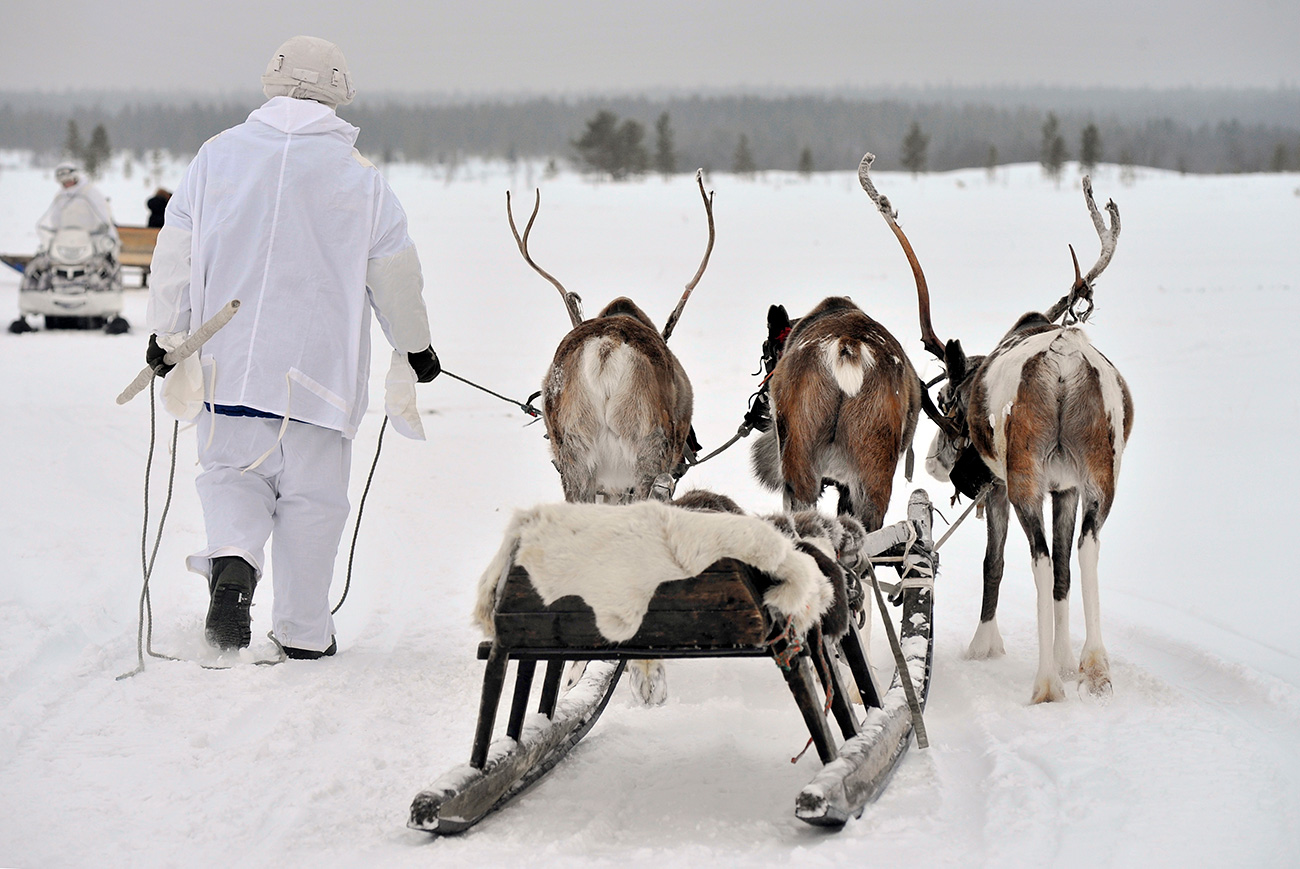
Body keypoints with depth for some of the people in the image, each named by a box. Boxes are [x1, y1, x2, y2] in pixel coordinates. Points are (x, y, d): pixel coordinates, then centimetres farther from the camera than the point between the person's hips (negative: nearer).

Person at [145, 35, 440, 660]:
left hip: (229, 357, 1)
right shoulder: (358, 176, 0)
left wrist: (166, 334, 11)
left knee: (232, 471, 13)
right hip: (320, 365, -1)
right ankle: (303, 631, 10)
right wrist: (415, 347, 19)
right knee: (312, 493, 7)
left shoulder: (218, 156, 2)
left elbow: (175, 252, 3)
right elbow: (395, 275, 5)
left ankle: (232, 561, -17)